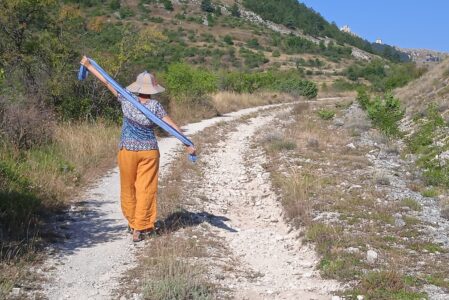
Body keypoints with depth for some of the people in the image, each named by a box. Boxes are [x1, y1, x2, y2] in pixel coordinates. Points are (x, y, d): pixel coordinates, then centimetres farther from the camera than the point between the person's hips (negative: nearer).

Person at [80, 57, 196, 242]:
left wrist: (88, 65, 13)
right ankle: (139, 230, 5)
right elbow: (173, 127, -10)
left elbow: (106, 81, 3)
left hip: (127, 151, 2)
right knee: (145, 190, 4)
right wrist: (188, 145, -6)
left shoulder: (126, 100, -6)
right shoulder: (155, 106, -9)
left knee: (128, 188, 16)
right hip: (149, 152, -1)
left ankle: (133, 224, 28)